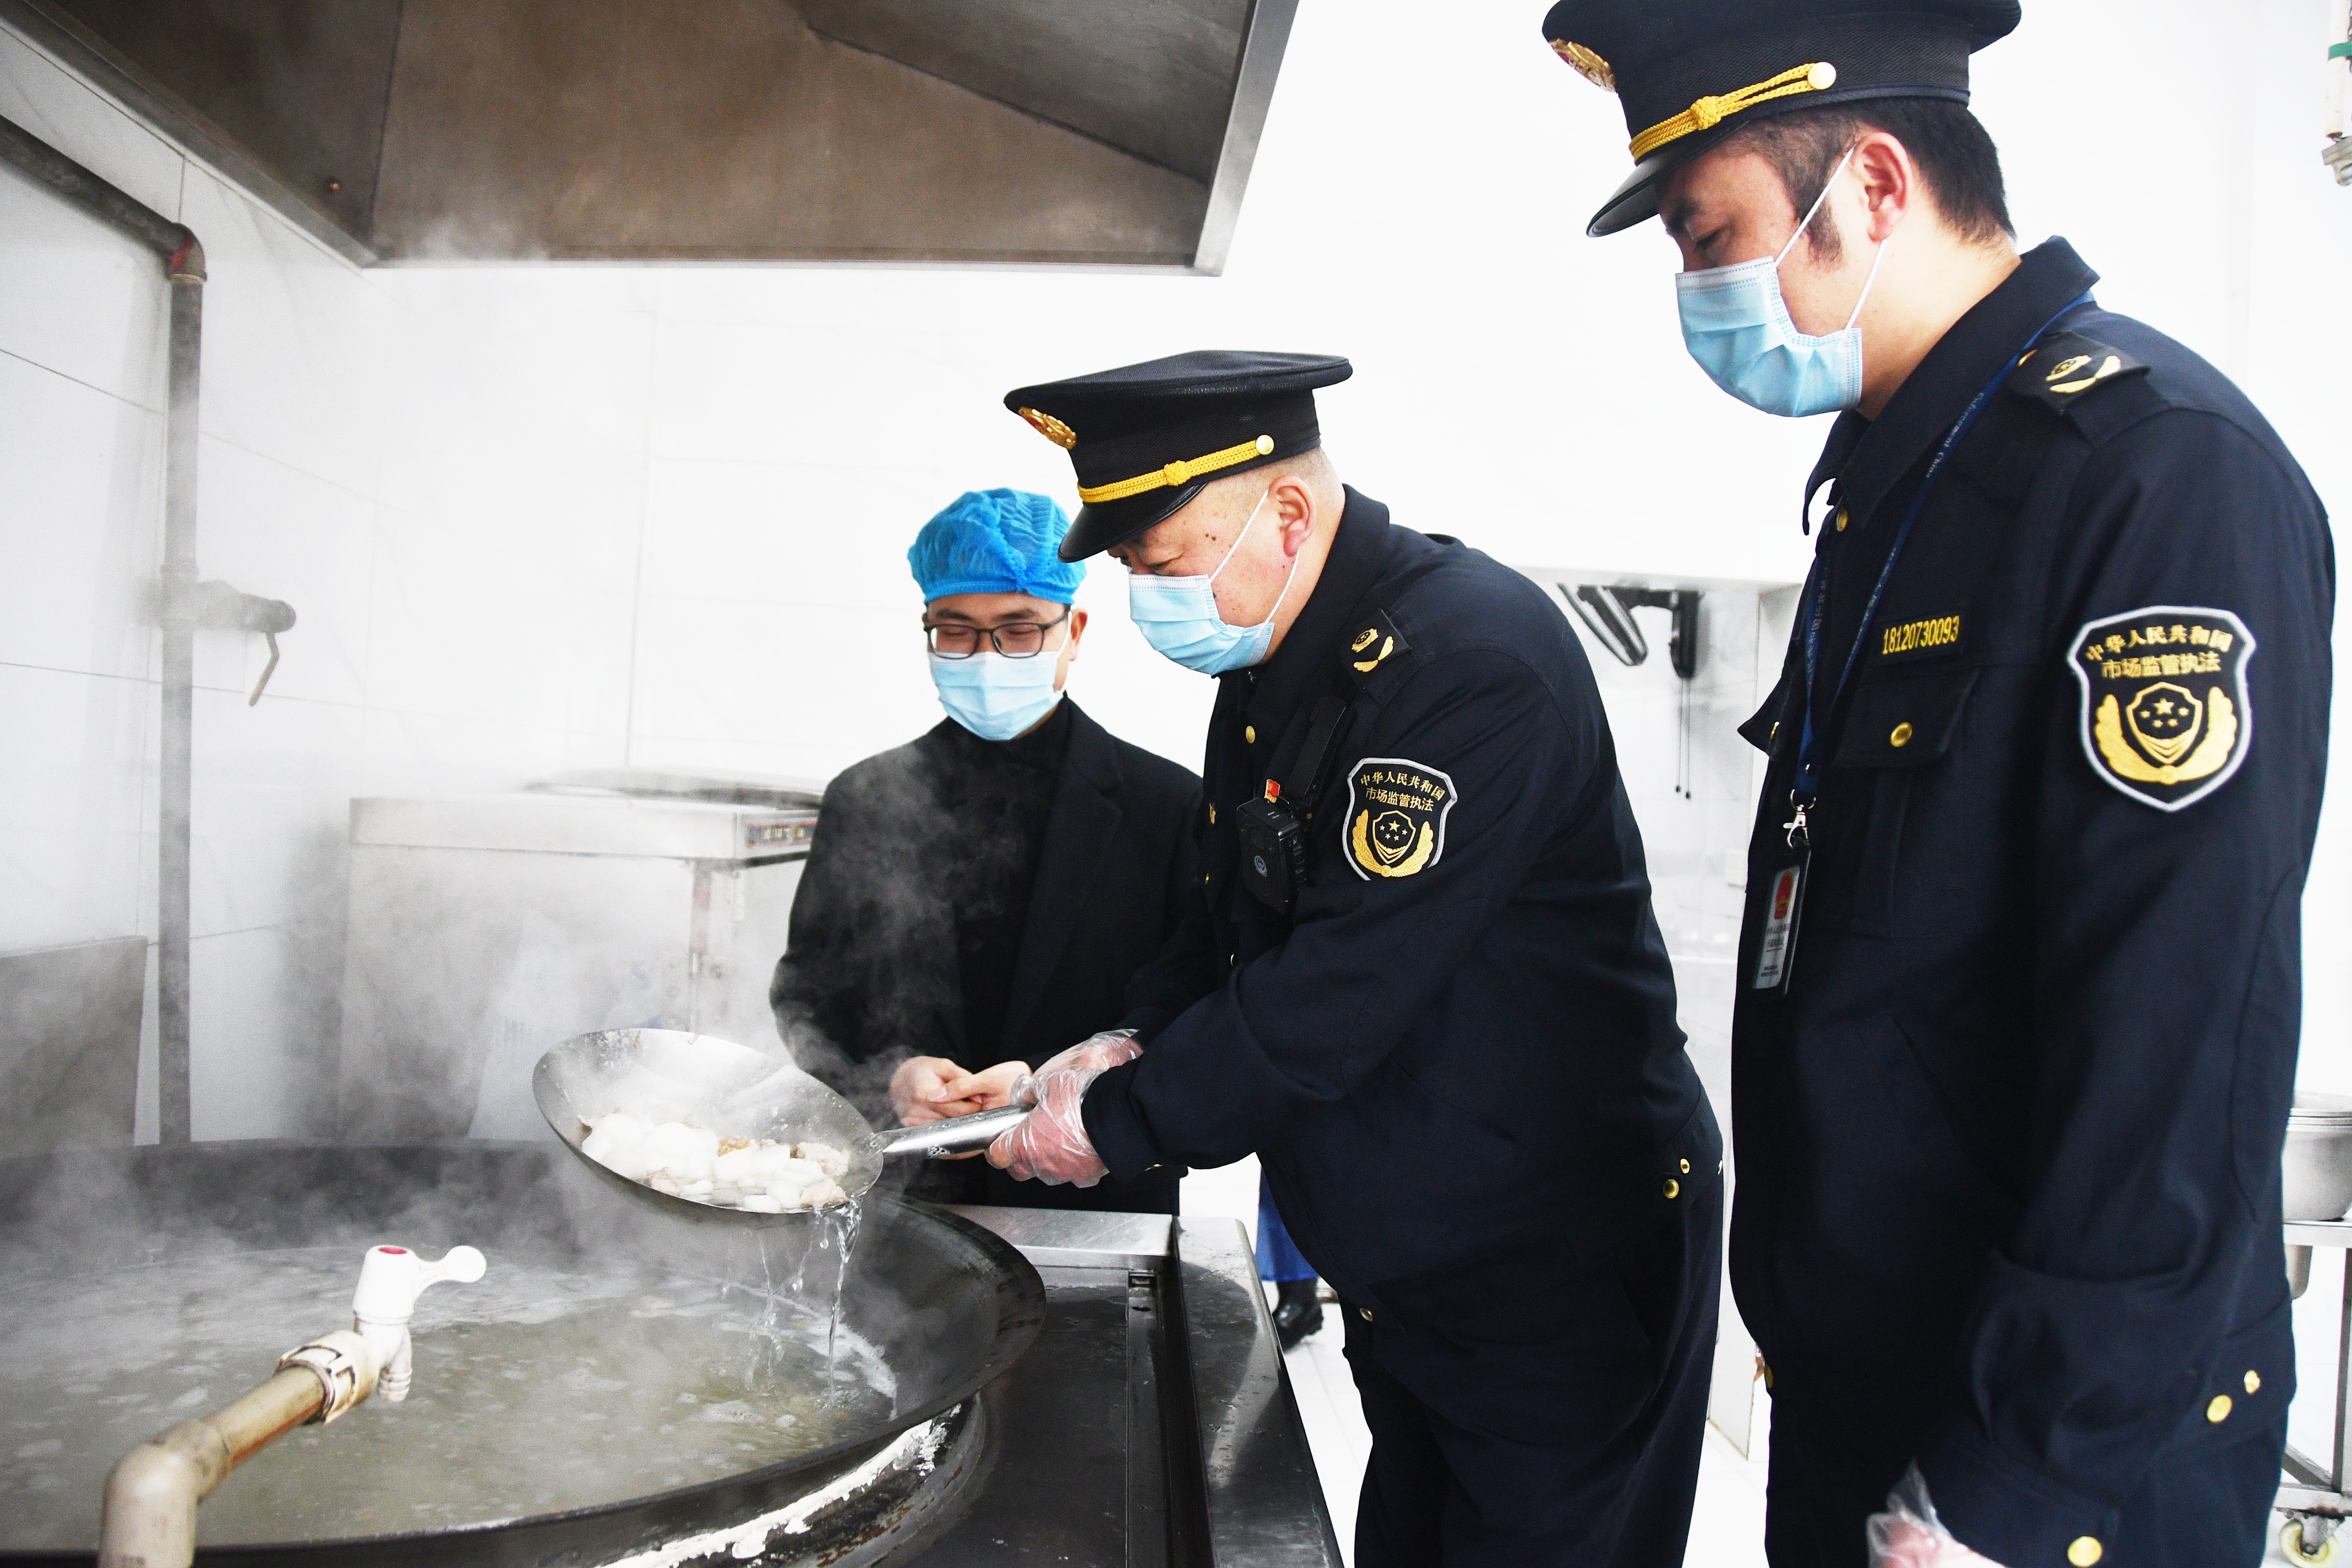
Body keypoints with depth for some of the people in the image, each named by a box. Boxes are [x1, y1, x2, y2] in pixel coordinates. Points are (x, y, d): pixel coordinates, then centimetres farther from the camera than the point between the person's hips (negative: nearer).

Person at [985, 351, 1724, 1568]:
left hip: (1564, 1268, -8)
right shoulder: (1270, 668, 4)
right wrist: (1138, 1046, -3)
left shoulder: (1474, 658, -25)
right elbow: (1231, 925, 15)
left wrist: (1119, 1124, -17)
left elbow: (1344, 990, -27)